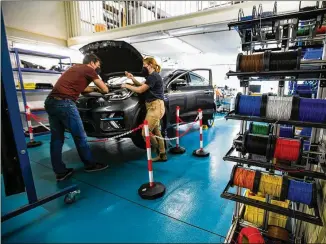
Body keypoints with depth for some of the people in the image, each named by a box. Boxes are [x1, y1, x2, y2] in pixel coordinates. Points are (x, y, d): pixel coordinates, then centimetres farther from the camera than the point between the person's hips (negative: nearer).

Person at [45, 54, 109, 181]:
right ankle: (90, 165, 18)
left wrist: (94, 89, 45)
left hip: (50, 102, 9)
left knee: (56, 138, 11)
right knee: (80, 136, 3)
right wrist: (98, 88, 30)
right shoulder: (89, 70, 4)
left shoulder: (75, 68, 28)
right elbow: (105, 90, 9)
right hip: (64, 103, -9)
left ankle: (60, 172, 19)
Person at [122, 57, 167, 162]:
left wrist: (126, 86, 0)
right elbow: (142, 85, 25)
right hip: (153, 106, 11)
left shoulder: (153, 76, -13)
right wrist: (132, 78, 12)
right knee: (156, 132, 12)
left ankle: (160, 152, 8)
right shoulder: (152, 76, 20)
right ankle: (162, 155, 21)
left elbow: (140, 90, -13)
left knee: (145, 133, -9)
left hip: (156, 106, -11)